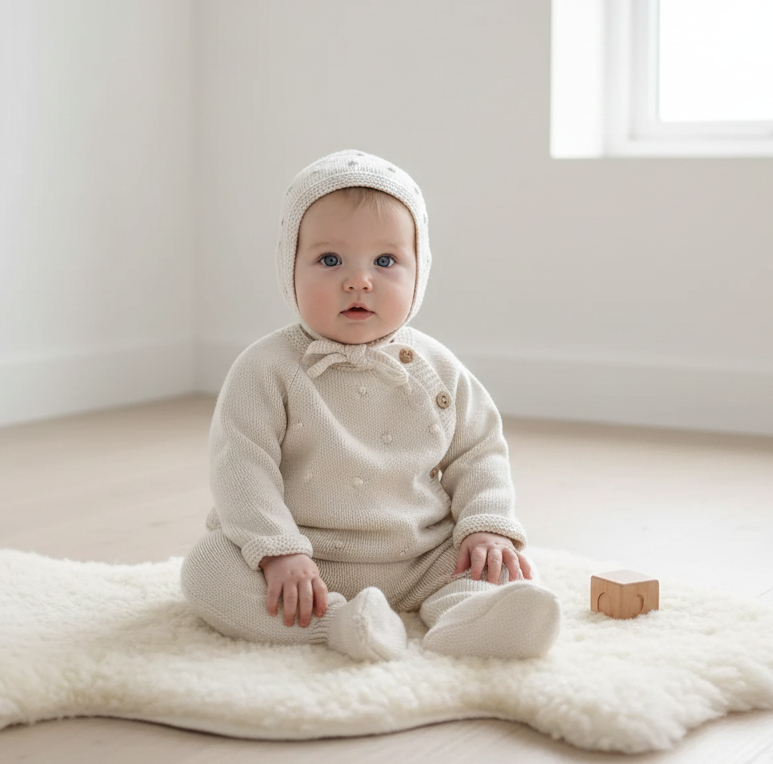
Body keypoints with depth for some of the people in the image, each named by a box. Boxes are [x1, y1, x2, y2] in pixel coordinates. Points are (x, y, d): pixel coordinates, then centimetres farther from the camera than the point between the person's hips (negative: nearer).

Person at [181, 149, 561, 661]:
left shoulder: (436, 370, 4)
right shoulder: (270, 369, -8)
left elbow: (478, 453, 9)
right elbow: (242, 465, -13)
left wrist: (489, 528, -9)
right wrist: (277, 553, -24)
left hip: (421, 562, 3)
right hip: (306, 568, -3)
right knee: (207, 568, -26)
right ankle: (334, 623, -41)